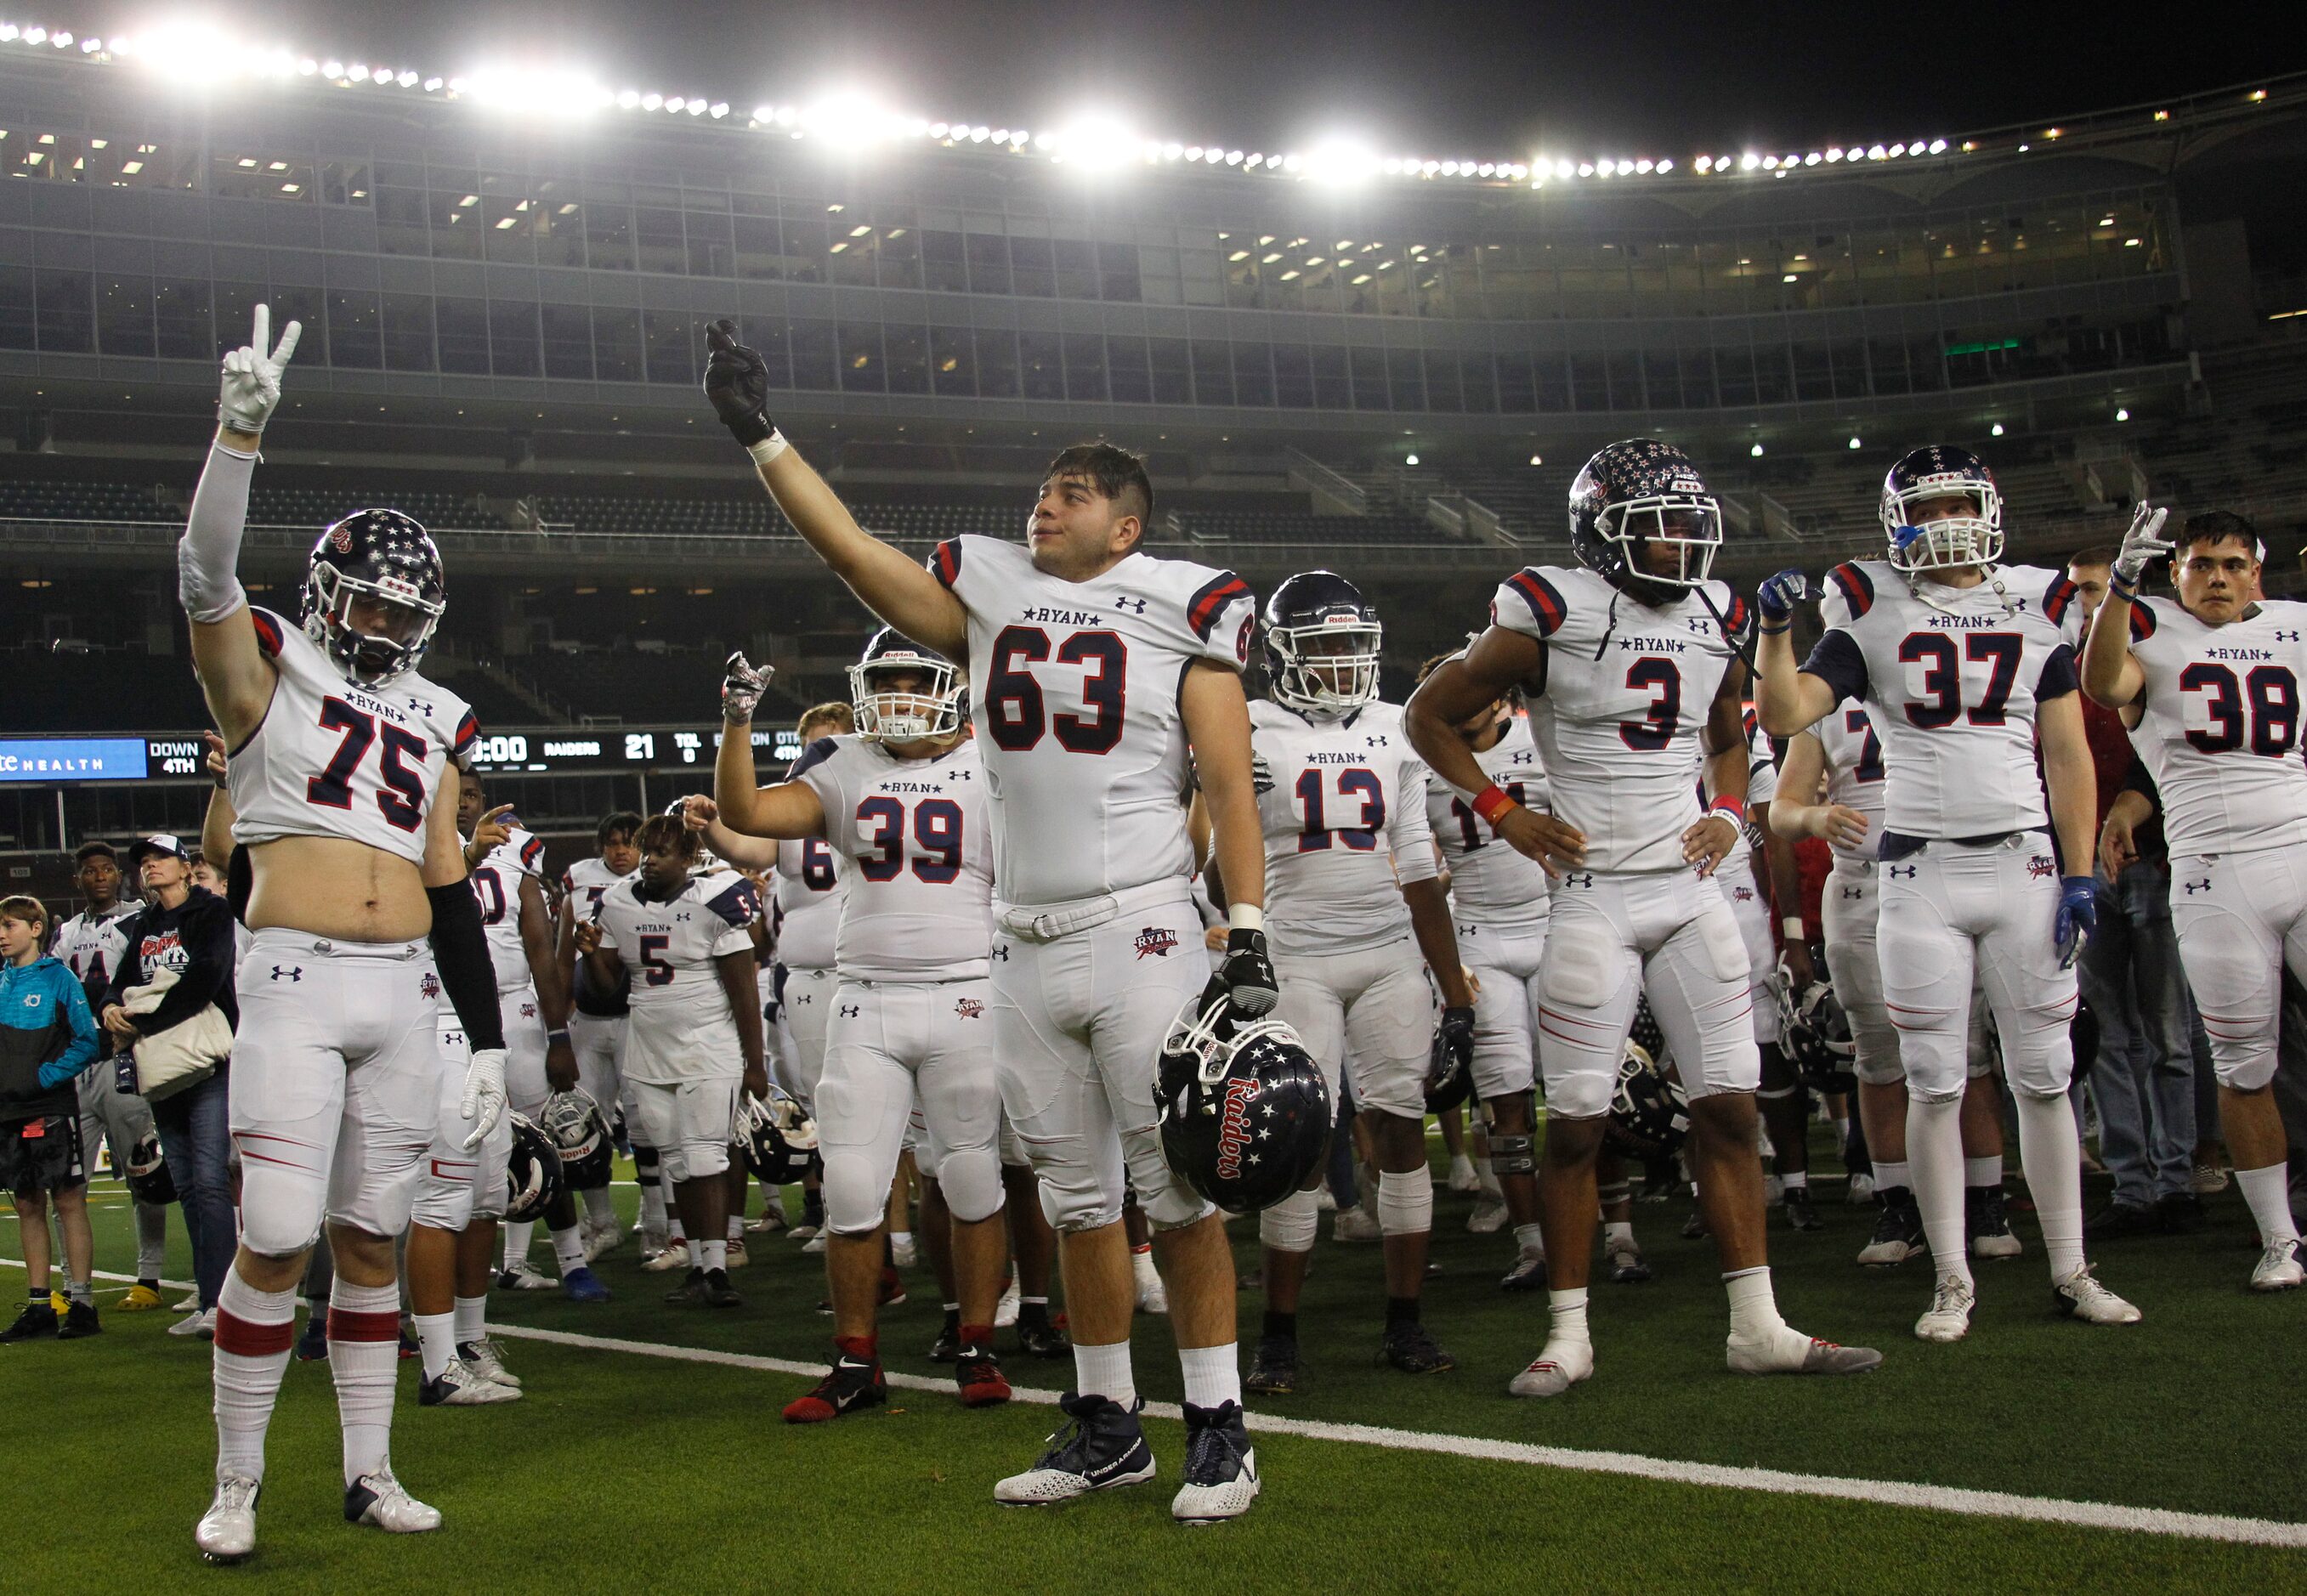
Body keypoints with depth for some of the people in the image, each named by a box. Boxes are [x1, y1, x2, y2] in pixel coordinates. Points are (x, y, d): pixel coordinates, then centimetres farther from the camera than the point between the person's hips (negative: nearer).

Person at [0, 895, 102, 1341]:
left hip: (52, 1109, -6)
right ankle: (38, 1308, 14)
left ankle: (81, 1303, -2)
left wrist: (42, 1078, -15)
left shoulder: (58, 978, -4)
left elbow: (86, 1042, -8)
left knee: (69, 1200, -4)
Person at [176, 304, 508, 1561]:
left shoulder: (429, 724, 17)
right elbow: (206, 572, -15)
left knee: (371, 1238, 9)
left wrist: (488, 1040, 13)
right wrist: (241, 425, -26)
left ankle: (369, 1471, 17)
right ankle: (236, 1484, 4)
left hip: (406, 988, 5)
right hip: (297, 982, -4)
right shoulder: (267, 675, 5)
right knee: (276, 1238, -9)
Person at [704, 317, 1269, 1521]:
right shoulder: (991, 598, 12)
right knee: (1078, 1202, 11)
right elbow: (848, 547, 11)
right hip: (1027, 948, 5)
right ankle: (1107, 1426, 20)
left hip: (1141, 934, -5)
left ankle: (1217, 1430, 6)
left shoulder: (1179, 611, 0)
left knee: (1178, 1191, -3)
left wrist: (1249, 938, -11)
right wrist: (759, 432, 6)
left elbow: (1230, 789, -3)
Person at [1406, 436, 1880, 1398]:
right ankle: (1568, 1336, 11)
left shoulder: (1715, 621, 9)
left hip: (1690, 891, 5)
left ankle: (1758, 1327, 12)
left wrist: (1729, 813, 10)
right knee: (1575, 1124, 0)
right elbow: (1430, 716, 0)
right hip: (1593, 896, -5)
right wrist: (1504, 817, -6)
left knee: (1729, 1108, 4)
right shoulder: (1554, 616, -8)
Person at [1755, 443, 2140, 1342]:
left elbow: (2068, 755, 8)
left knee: (2044, 1076, 6)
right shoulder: (1873, 616, 3)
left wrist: (2080, 873, 2)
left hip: (2023, 863, 2)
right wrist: (1776, 631, -20)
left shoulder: (2037, 610, 8)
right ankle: (1952, 1281, 10)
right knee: (1935, 1085, 1)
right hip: (1921, 872, -2)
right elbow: (1784, 715, -5)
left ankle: (2071, 1272, 15)